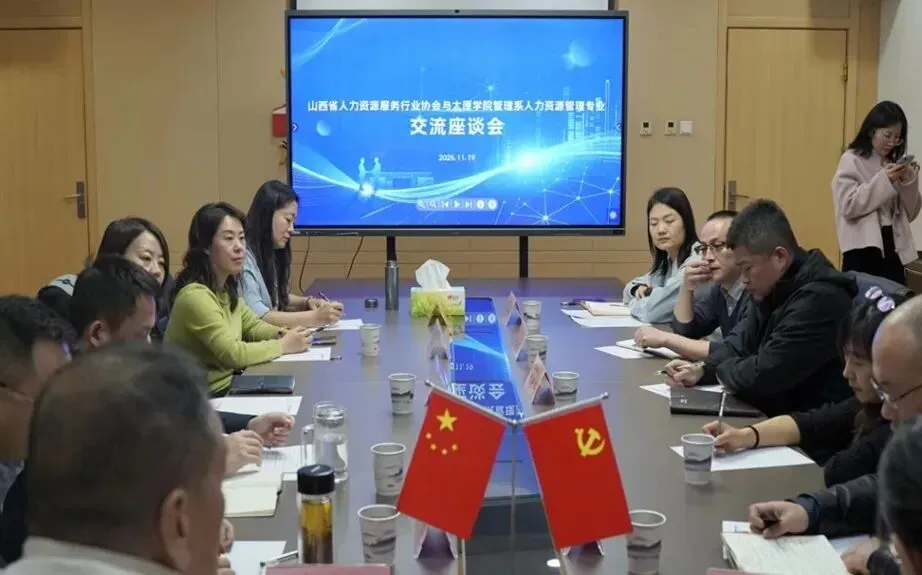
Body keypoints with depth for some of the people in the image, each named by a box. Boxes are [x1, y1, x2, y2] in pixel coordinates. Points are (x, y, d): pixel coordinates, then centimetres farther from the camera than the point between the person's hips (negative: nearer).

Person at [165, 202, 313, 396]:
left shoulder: (226, 287, 4)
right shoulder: (195, 295, -23)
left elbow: (252, 325, 15)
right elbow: (233, 354, -26)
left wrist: (282, 335, -4)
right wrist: (283, 345, -16)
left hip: (228, 383, 8)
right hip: (203, 398, -8)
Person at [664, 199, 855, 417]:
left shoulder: (818, 299, -25)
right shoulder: (775, 290, 7)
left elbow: (760, 376, -26)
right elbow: (740, 343, 15)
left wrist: (722, 370, -6)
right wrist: (701, 369, -3)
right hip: (774, 415, 8)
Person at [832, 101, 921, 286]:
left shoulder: (893, 164, 13)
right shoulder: (851, 160, -2)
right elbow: (848, 206, -12)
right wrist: (883, 180, -16)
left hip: (894, 250, 5)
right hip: (863, 250, -5)